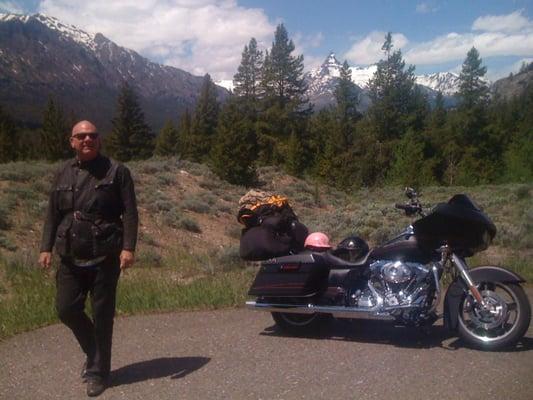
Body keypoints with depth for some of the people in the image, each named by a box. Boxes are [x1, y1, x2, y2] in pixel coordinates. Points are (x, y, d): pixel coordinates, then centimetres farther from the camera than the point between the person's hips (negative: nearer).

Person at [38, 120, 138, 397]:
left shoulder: (116, 171, -4)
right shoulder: (64, 173, 9)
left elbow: (130, 213, -8)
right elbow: (53, 213, 12)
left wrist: (128, 247, -17)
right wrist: (46, 247, 5)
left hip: (105, 256, -4)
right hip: (71, 257, 4)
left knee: (102, 314, 4)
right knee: (66, 309, 6)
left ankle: (98, 371, 20)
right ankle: (94, 351, 34)